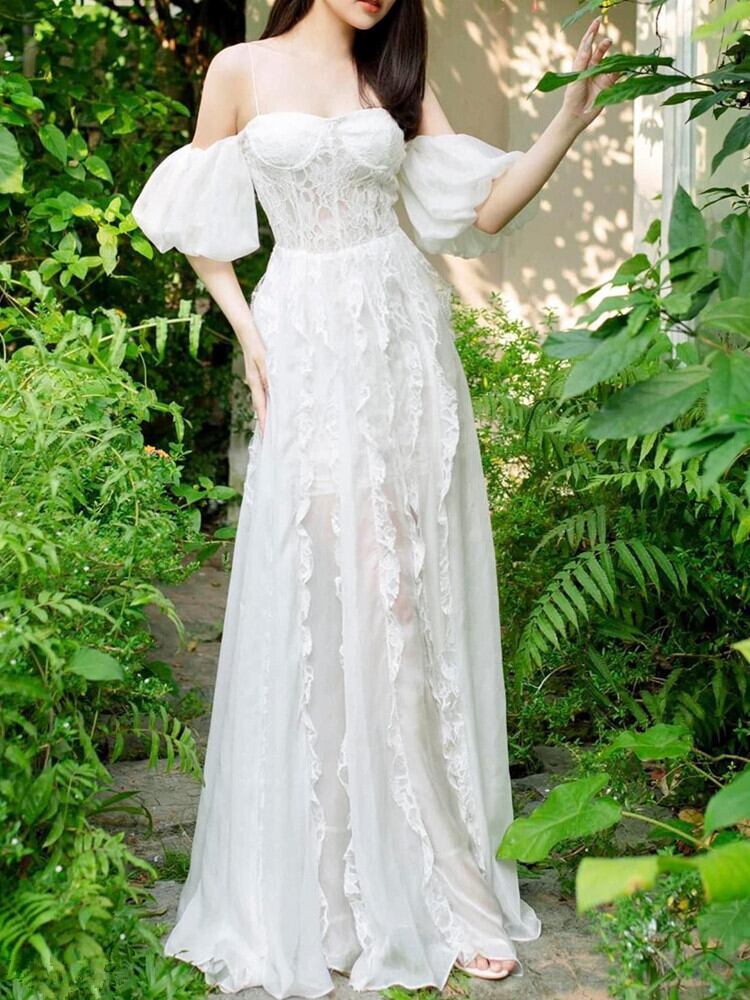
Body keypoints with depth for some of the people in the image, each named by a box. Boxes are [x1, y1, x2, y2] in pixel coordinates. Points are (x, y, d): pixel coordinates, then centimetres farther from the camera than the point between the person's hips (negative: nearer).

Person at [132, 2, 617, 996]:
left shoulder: (397, 80, 11)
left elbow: (482, 210, 4)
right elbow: (199, 222, 9)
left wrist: (570, 121, -7)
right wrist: (246, 327, -3)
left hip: (404, 348, 3)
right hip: (307, 349, -2)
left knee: (412, 593, 2)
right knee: (313, 595, -3)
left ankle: (436, 875, 12)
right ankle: (309, 887, 11)